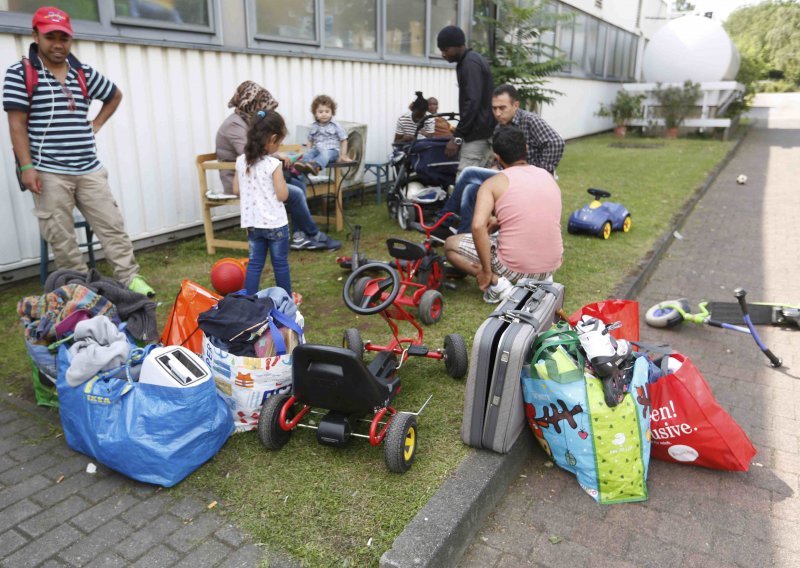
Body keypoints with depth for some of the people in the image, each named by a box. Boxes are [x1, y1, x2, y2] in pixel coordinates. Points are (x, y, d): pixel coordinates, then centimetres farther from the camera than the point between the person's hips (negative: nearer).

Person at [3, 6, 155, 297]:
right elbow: (17, 124, -5)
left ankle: (131, 278, 9)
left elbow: (115, 95, 28)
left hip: (89, 169, 4)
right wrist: (27, 167, -12)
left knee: (112, 226, 2)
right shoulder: (20, 74, -1)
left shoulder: (84, 73, 10)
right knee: (61, 238, 2)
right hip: (49, 172, -3)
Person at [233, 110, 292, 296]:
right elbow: (282, 195, -15)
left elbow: (237, 190, 7)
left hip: (252, 222, 5)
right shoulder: (273, 164, -17)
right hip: (275, 223, -5)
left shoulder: (241, 161, 1)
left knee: (254, 263, 13)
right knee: (280, 263, 9)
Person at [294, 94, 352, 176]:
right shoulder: (314, 127, 13)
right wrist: (309, 151, 7)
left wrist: (343, 155, 1)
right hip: (317, 150, 5)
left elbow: (344, 141, 5)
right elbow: (310, 141, 23)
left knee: (325, 154, -38)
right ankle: (303, 164, -58)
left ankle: (315, 165, -68)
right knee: (308, 153, -26)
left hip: (332, 151, -5)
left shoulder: (336, 126, 2)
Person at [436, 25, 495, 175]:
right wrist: (459, 132, 20)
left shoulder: (470, 63, -12)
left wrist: (457, 137, -21)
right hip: (483, 132, 10)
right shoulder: (474, 60, 20)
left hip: (476, 134, -10)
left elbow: (472, 102, -21)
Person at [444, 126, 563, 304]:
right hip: (552, 266, 6)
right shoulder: (548, 176, 8)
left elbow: (478, 226, -23)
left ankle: (497, 283, -5)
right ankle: (542, 279, 17)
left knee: (451, 244, 13)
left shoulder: (493, 183, -9)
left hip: (514, 268, -6)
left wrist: (487, 271, -16)